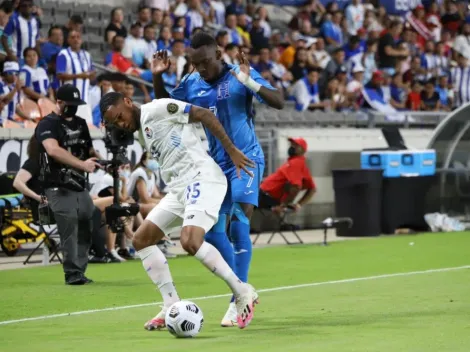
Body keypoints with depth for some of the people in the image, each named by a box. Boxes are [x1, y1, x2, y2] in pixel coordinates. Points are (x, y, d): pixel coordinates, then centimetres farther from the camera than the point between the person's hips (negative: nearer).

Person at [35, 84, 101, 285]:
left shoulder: (80, 123, 16)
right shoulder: (48, 124, -8)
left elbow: (89, 151, 25)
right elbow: (53, 149, -27)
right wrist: (82, 164, -34)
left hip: (81, 187, 7)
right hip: (60, 189, -7)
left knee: (85, 231, 7)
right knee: (69, 231, -14)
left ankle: (78, 273, 15)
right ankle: (73, 274, -13)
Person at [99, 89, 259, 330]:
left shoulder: (157, 109, -5)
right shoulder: (141, 132, 22)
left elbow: (205, 115, -10)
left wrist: (232, 150, -13)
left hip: (201, 178, -10)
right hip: (179, 188, 10)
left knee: (190, 241, -29)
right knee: (141, 240, 6)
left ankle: (242, 292, -15)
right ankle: (172, 306, 5)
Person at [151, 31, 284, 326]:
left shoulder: (241, 75, -10)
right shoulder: (191, 84, 2)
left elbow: (279, 102, -17)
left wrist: (249, 82, -31)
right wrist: (158, 77, -1)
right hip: (213, 165, 5)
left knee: (239, 225, -17)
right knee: (213, 232, 3)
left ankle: (238, 301, -14)